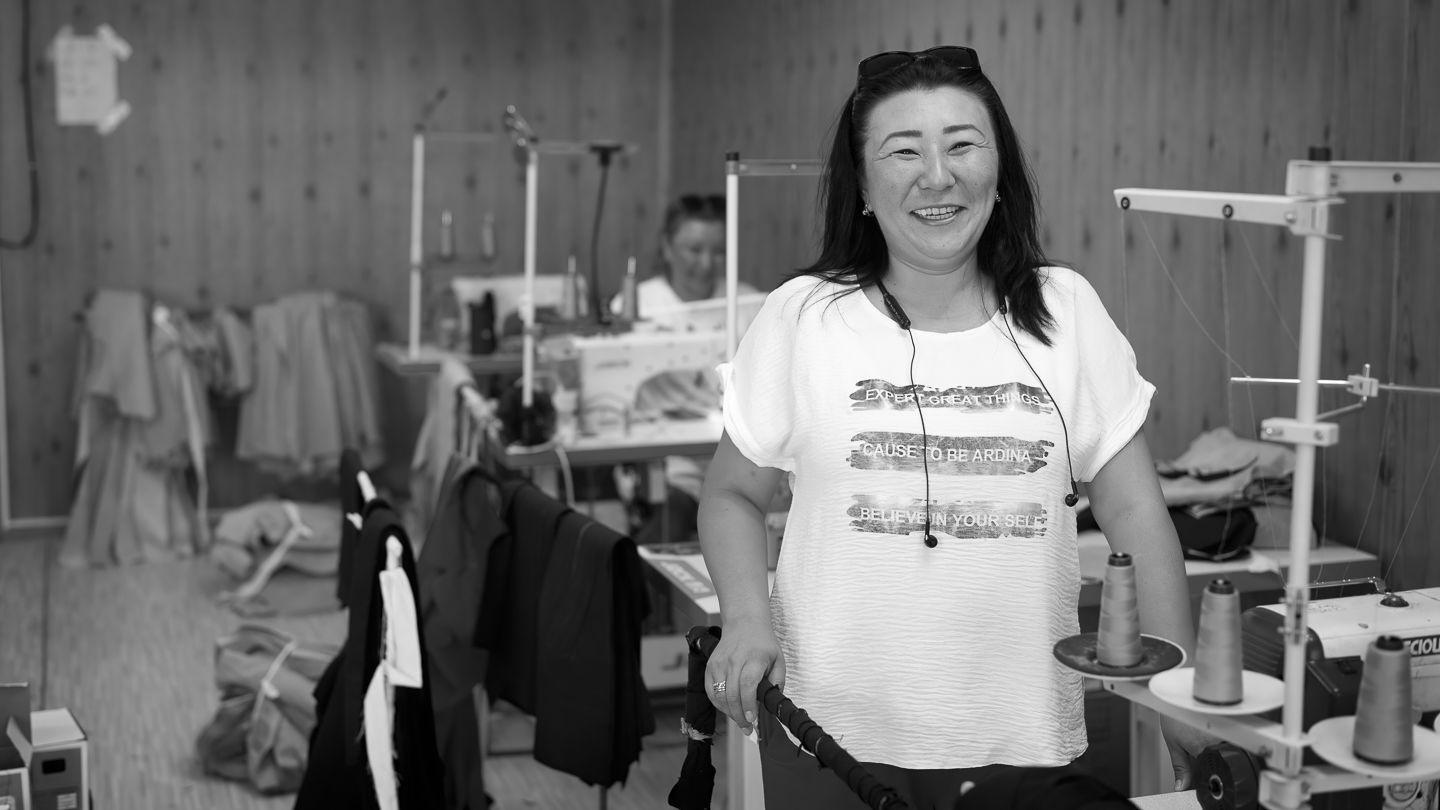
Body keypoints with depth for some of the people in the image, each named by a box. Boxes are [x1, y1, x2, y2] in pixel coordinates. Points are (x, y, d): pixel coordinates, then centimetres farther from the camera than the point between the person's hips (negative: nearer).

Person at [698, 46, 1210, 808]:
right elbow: (732, 493, 6)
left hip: (1023, 733, 1)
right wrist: (746, 617, -11)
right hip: (837, 727, -1)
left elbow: (1134, 511, 2)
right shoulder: (802, 316, -3)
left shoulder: (1065, 311, 1)